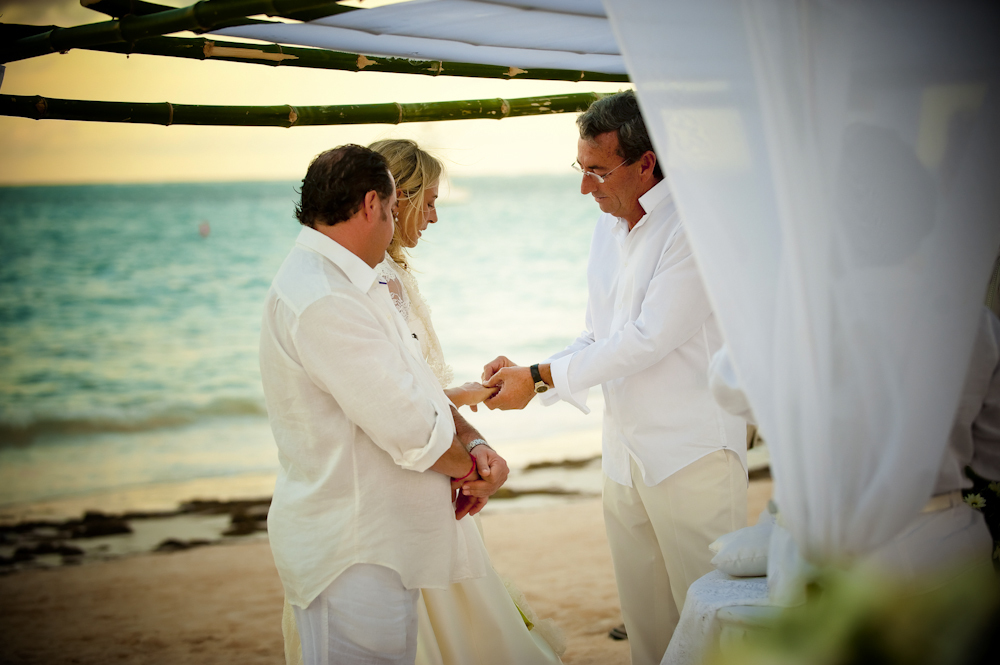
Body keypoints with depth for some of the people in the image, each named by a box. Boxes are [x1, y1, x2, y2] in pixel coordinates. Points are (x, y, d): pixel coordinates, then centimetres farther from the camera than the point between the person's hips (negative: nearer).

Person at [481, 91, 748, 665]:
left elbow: (649, 339, -19)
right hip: (624, 458, 8)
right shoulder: (607, 231, 13)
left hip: (693, 453, -7)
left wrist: (540, 378, -14)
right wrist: (526, 375, 1)